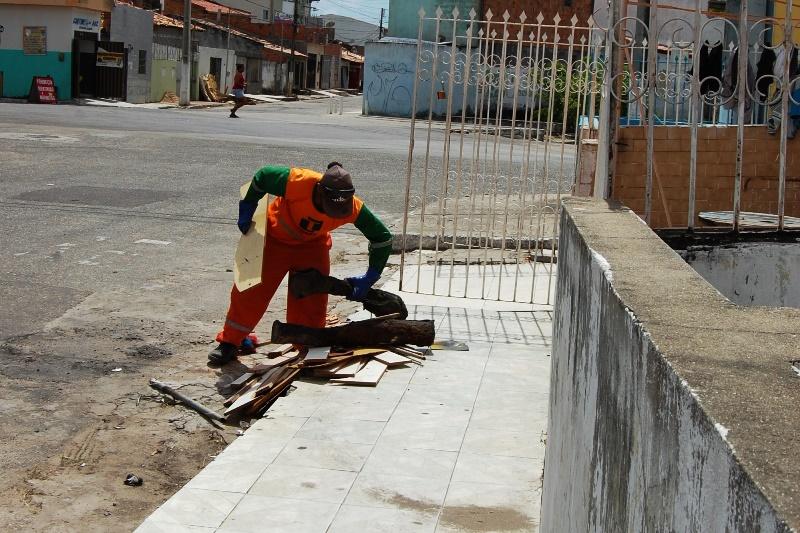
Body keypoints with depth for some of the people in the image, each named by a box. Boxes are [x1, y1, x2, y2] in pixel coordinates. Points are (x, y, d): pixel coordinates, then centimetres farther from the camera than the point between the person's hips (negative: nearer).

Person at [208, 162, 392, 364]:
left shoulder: (353, 208, -31)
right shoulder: (296, 182, -39)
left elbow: (382, 237, -18)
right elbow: (262, 175, -19)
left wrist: (370, 278, -21)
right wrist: (247, 209, -13)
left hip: (313, 245, 2)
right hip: (274, 238, -1)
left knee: (312, 300, -1)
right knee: (249, 292, 1)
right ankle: (229, 343, 17)